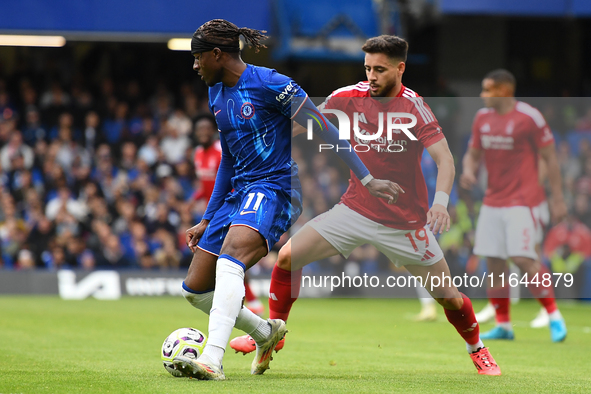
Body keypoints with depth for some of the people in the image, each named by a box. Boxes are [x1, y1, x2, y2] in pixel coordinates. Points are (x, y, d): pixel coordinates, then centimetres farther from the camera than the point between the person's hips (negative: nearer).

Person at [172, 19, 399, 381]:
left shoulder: (268, 83, -11)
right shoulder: (217, 95, 13)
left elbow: (323, 130, -10)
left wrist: (367, 180, -11)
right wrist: (207, 220, 24)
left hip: (275, 188, -9)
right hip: (239, 193, 9)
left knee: (229, 260, -35)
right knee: (195, 289, 5)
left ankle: (213, 360, -46)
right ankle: (266, 332, 26)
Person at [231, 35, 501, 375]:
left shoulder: (413, 106, -18)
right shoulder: (350, 96, -6)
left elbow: (444, 158, -24)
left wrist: (441, 201, -40)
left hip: (405, 221, -3)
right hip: (357, 208, 3)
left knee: (447, 295, 2)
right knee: (288, 256, -9)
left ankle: (478, 350, 31)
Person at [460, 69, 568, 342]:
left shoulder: (529, 117, -9)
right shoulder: (482, 118, 9)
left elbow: (550, 158, -5)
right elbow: (473, 154, 18)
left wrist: (558, 199, -8)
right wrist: (468, 171, -6)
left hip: (522, 201, -6)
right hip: (492, 202, 6)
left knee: (523, 258, -16)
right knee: (493, 263, 2)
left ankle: (554, 316, -4)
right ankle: (503, 326, 11)